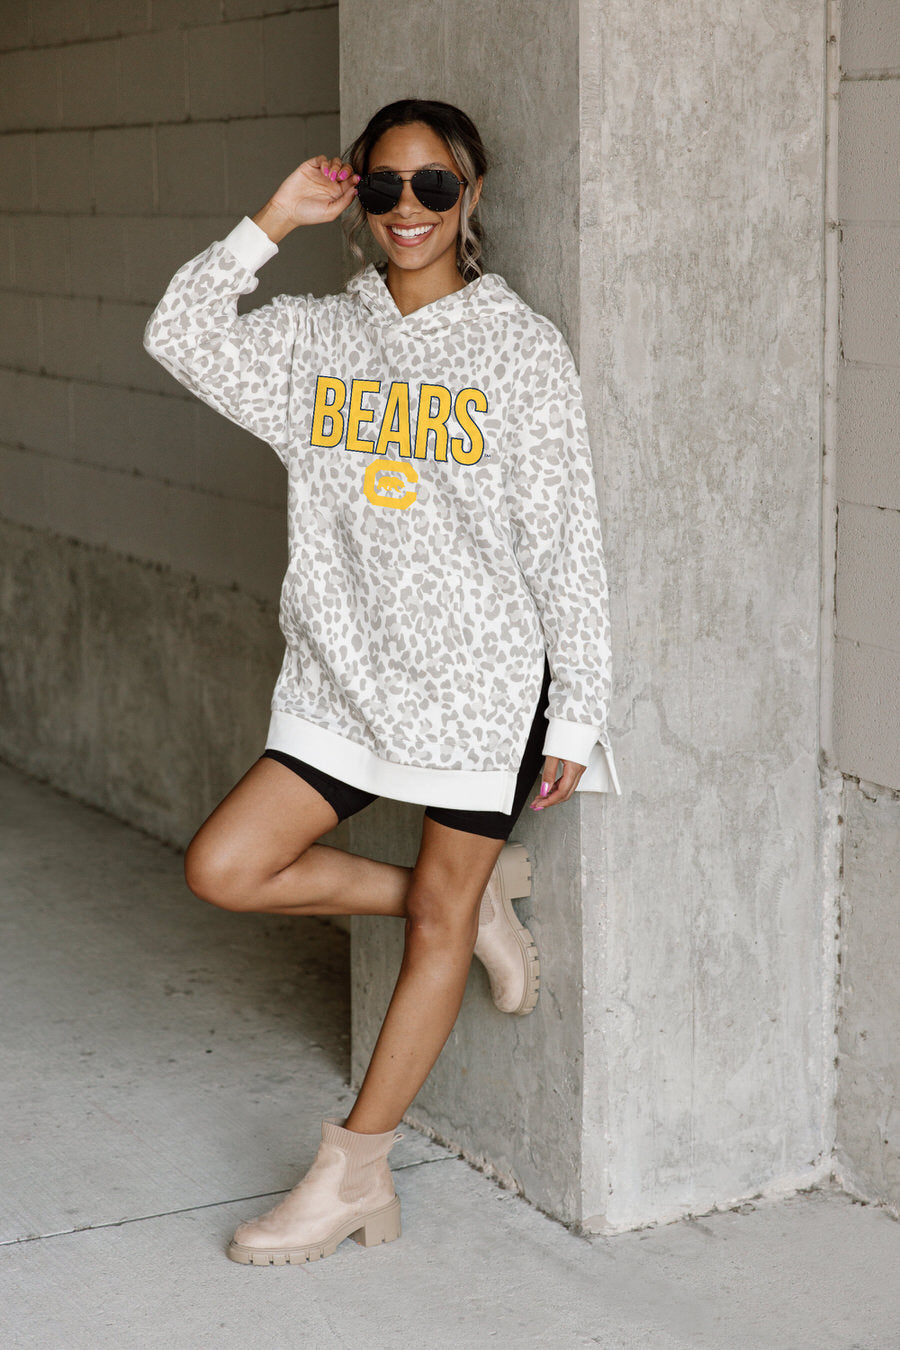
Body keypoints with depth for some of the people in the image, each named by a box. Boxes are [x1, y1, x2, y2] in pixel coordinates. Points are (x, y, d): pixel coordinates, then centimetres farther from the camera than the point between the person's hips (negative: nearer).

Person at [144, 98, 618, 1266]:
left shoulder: (520, 347, -5)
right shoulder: (316, 338, 6)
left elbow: (565, 544, -5)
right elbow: (180, 337, -7)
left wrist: (576, 717, -8)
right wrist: (277, 219, -9)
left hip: (481, 683, -4)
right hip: (346, 676, 4)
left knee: (437, 924, 4)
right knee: (224, 869, -2)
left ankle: (352, 1171, 18)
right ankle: (473, 899, 15)